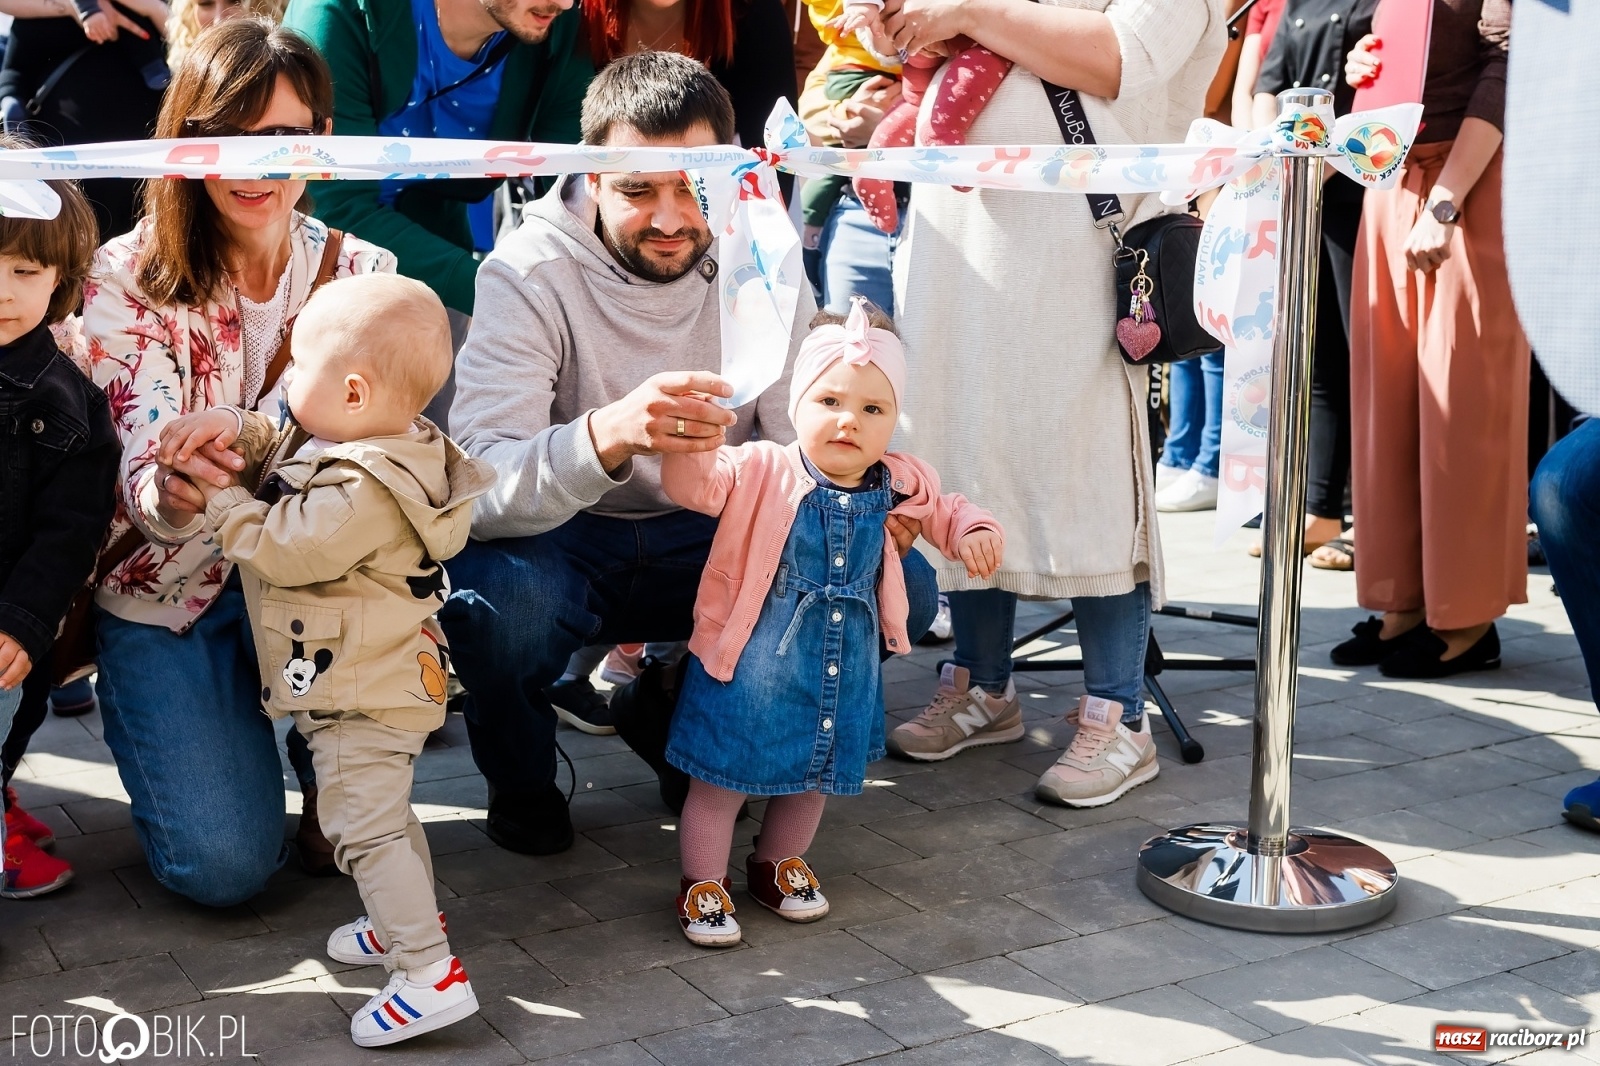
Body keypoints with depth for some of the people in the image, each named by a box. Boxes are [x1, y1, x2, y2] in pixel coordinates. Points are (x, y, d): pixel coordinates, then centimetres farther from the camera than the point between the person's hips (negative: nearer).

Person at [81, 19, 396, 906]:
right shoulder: (128, 279, -12)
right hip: (167, 584, -2)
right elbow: (144, 472, -20)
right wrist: (170, 493, -46)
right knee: (224, 862, -16)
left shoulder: (362, 272, -3)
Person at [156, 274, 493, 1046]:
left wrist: (222, 498, -13)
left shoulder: (364, 493, -30)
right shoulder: (345, 441, 2)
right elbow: (278, 446, 12)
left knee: (364, 823, -7)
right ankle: (412, 919, 42)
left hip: (365, 695, -11)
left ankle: (432, 975, -6)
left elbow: (284, 549, -27)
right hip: (380, 682, 11)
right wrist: (230, 429, -8)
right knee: (384, 812, 25)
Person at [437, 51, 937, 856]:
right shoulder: (527, 274, -20)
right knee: (494, 591, -37)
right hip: (566, 548, -4)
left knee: (898, 585, -17)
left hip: (710, 545, 4)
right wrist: (608, 434, -53)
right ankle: (520, 779, 0)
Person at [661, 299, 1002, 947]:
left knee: (814, 777, 23)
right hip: (753, 670, -5)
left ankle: (778, 864, 48)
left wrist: (975, 532, -6)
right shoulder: (762, 472, -17)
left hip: (844, 675, 5)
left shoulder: (898, 485, -4)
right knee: (721, 781, 7)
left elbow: (945, 511, 14)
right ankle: (703, 883, 28)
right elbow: (695, 483, -30)